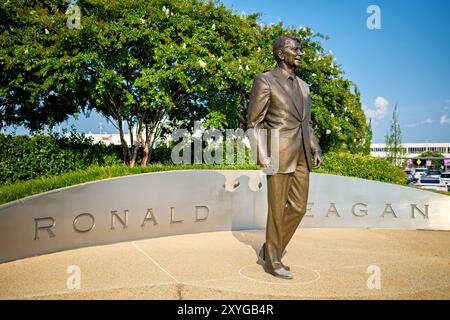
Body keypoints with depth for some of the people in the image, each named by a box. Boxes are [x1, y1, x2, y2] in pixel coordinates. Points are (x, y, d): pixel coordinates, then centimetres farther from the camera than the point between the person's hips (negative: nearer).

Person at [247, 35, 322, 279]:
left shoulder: (302, 86, 18)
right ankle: (272, 262, 17)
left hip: (301, 155, 7)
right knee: (278, 209, 1)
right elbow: (254, 122, -7)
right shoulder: (265, 81, -4)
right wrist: (262, 156, -16)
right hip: (279, 153, -7)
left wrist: (315, 149, 11)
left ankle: (270, 249, 25)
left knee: (298, 207, 8)